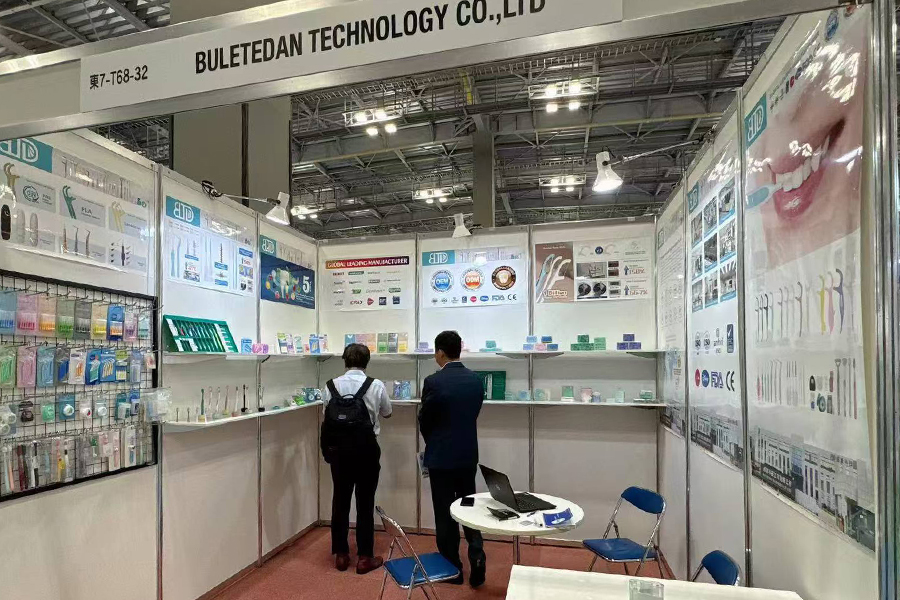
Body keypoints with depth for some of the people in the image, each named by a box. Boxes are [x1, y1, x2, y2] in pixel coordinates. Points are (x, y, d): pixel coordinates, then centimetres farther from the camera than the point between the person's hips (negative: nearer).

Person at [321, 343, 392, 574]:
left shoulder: (330, 386, -3)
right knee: (365, 503, 7)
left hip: (338, 450, 3)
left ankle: (341, 555, 24)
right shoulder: (376, 386, -8)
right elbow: (387, 413, 9)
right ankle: (365, 557, 15)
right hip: (366, 451, -2)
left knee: (340, 500, 13)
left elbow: (327, 416, 6)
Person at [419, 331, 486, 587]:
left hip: (441, 456, -4)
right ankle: (476, 556, 4)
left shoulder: (433, 381, -16)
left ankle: (452, 568, 20)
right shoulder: (476, 380, -1)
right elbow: (474, 414, 7)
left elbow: (424, 420, -5)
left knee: (445, 513, 9)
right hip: (468, 455, 5)